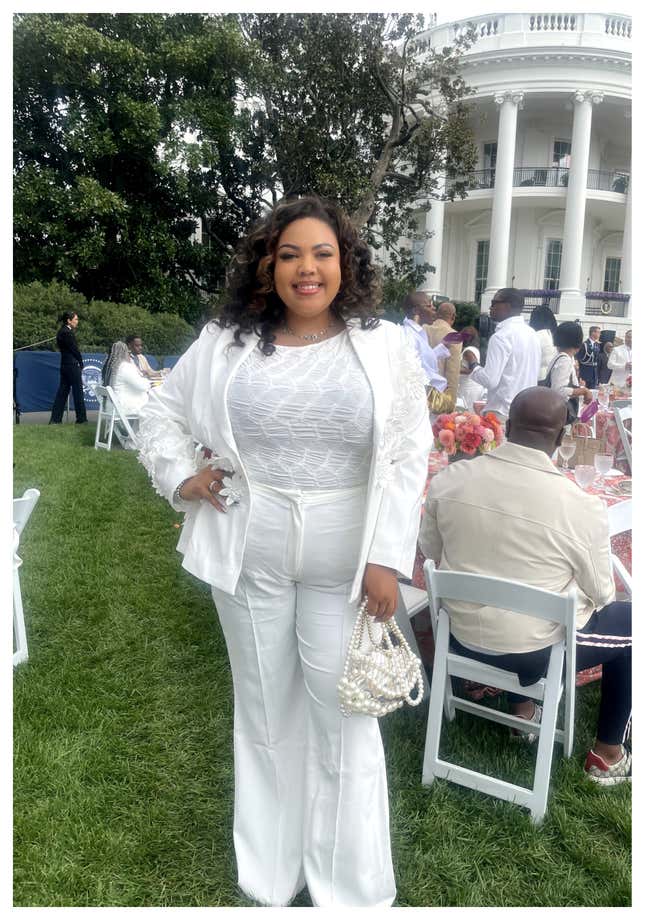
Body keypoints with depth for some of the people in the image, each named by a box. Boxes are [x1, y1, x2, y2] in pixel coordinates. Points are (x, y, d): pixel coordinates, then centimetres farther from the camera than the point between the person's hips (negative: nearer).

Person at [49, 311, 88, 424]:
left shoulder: (61, 331, 13)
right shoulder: (68, 333, -16)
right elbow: (74, 349, -13)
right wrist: (81, 363, 1)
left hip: (65, 365, 9)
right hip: (73, 366, -9)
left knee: (63, 391, 10)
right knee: (78, 391, 0)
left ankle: (55, 419, 9)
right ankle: (81, 418, 6)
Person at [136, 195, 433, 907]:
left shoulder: (384, 347, -2)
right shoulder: (225, 343, 1)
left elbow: (408, 456, -5)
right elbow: (162, 411, 14)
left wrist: (387, 557, -11)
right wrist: (181, 476, -1)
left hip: (344, 563, -1)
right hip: (250, 558, 2)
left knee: (343, 718, 9)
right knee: (265, 713, 16)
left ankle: (352, 891, 31)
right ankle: (268, 877, 38)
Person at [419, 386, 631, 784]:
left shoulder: (448, 479, -14)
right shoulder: (582, 506, -24)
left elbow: (430, 550, 3)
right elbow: (600, 594, -9)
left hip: (462, 636, 4)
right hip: (537, 652, -4)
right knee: (630, 619, 20)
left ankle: (522, 709, 42)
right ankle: (607, 756, 29)